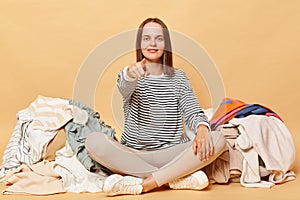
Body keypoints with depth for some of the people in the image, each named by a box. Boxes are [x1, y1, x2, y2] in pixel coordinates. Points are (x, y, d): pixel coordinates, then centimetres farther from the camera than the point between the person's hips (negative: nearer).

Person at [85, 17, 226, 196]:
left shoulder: (178, 77, 10)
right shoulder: (128, 74, 4)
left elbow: (192, 111, -3)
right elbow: (125, 88, -21)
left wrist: (202, 128, -27)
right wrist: (130, 74, -46)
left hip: (171, 155, 1)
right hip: (132, 155, -1)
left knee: (218, 139, -24)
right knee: (95, 141, -31)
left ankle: (143, 184, -26)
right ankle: (180, 178, -26)